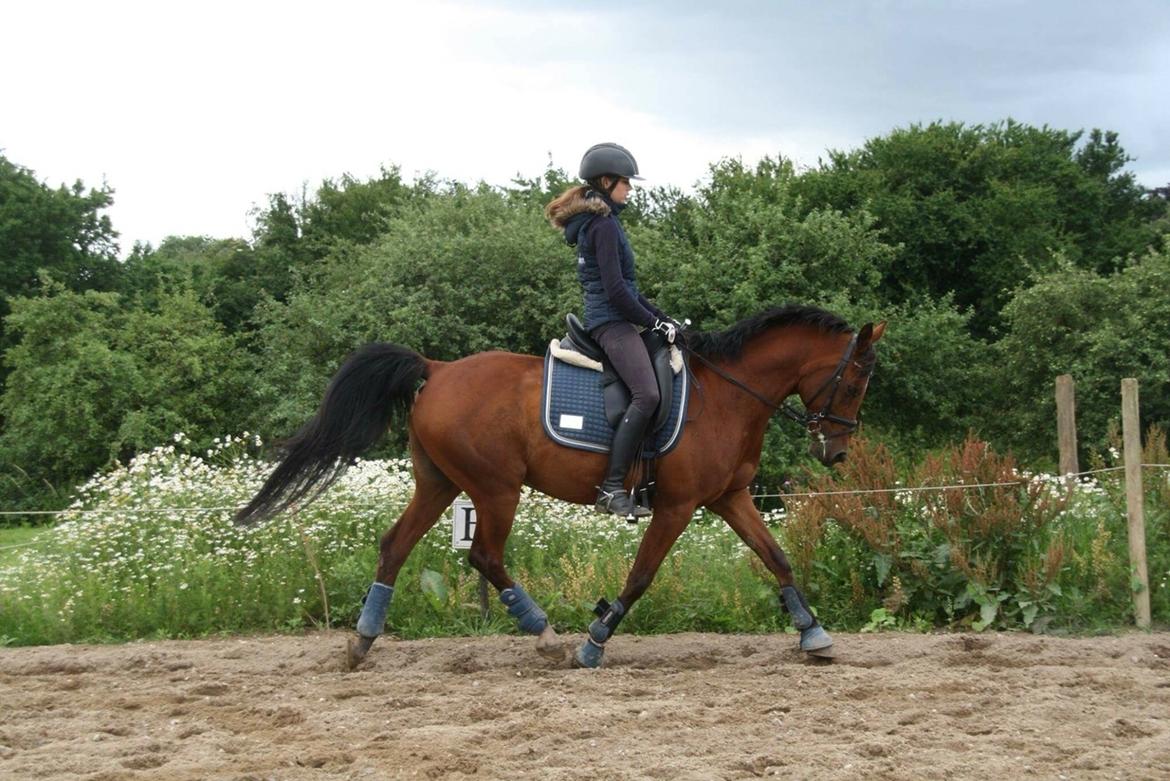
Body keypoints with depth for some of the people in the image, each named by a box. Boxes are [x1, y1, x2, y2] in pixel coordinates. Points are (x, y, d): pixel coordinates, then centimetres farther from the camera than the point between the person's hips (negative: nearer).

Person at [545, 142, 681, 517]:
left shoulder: (597, 222, 20)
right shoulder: (604, 224, -12)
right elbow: (615, 290, -18)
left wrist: (661, 318, 18)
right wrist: (654, 323, -10)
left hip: (609, 320, 11)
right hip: (611, 321, -11)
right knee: (647, 394, -25)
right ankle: (612, 487, -28)